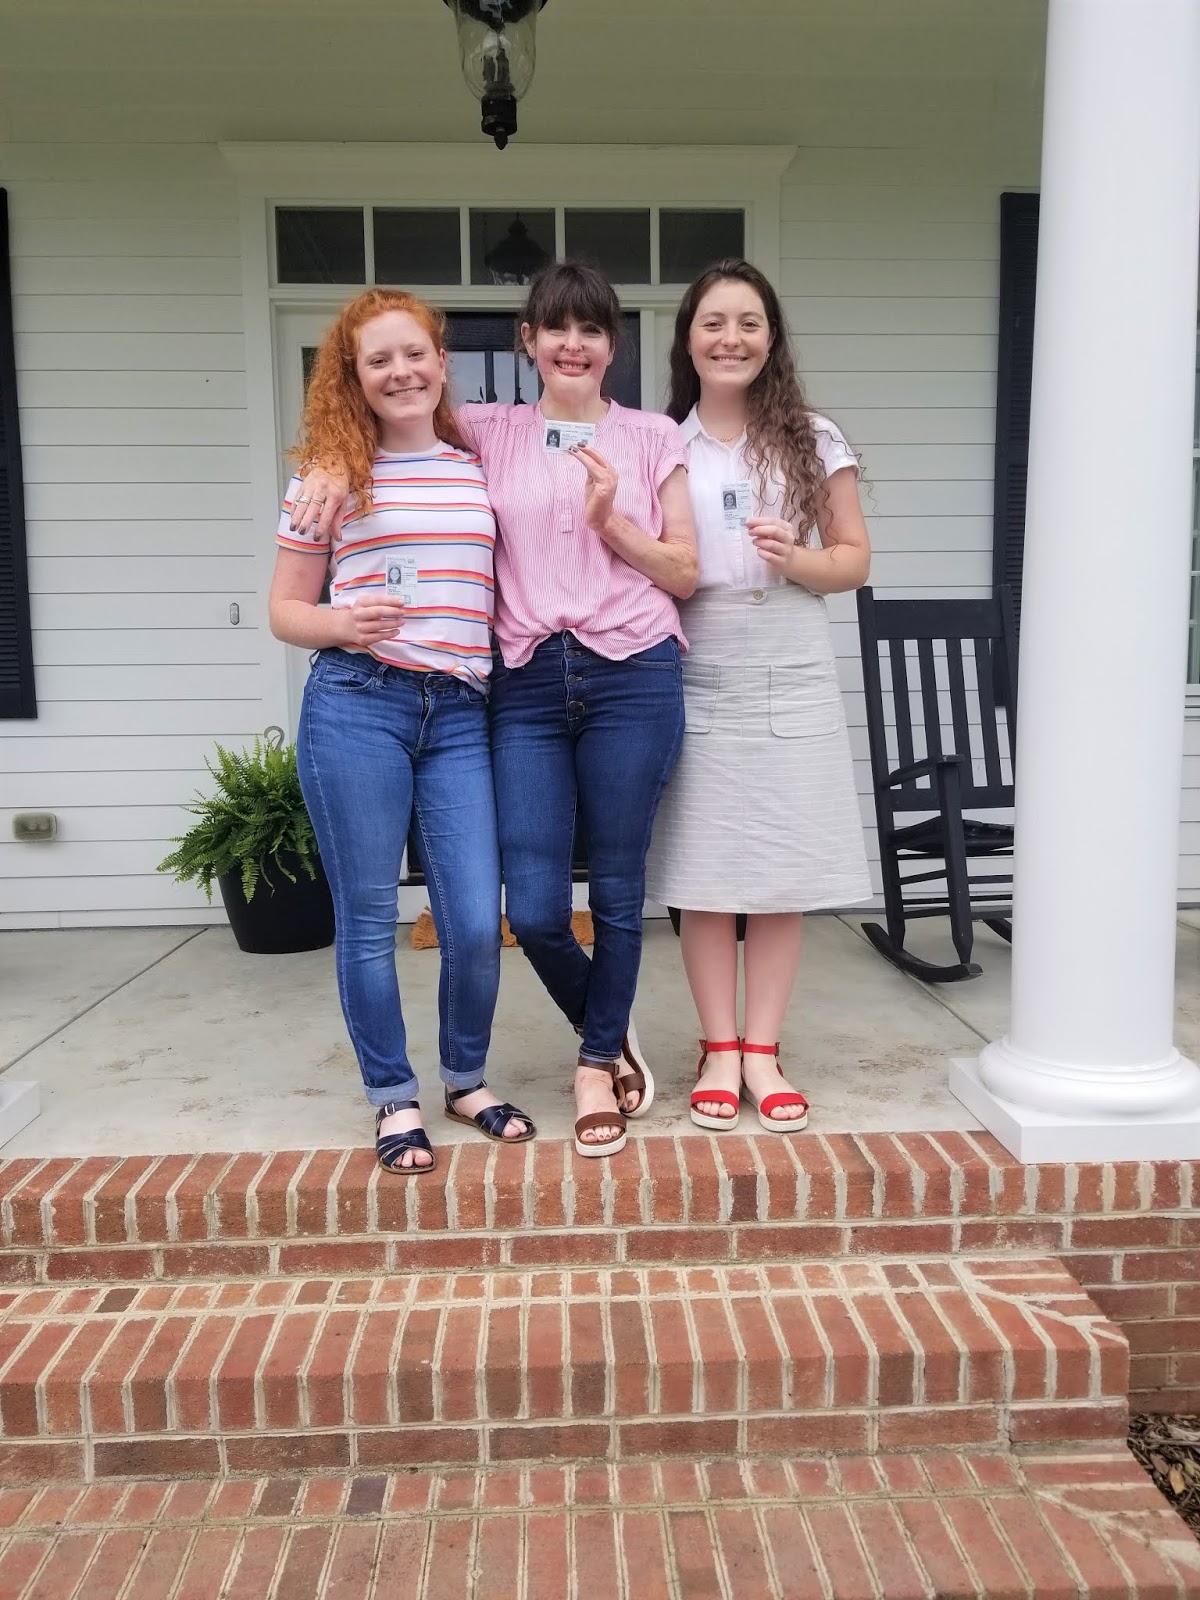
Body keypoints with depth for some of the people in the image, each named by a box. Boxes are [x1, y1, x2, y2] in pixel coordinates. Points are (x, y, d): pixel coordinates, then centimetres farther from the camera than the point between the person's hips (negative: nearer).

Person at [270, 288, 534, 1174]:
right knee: (368, 918, 5)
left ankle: (466, 1080, 26)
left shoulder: (483, 469, 13)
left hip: (462, 712, 2)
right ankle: (395, 1098, 24)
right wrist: (342, 623, -12)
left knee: (478, 923, 0)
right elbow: (285, 608, 7)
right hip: (355, 706, -2)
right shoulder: (330, 472, 5)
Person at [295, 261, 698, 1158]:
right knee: (533, 910, -2)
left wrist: (611, 520, -8)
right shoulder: (490, 433, 11)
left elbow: (685, 574, 7)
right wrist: (339, 462, 1)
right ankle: (613, 1034, 29)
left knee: (618, 890, 6)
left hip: (633, 678, -1)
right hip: (527, 686, 1)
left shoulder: (652, 437, 9)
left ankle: (596, 1066, 28)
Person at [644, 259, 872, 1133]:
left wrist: (798, 560, -12)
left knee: (784, 870, 2)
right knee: (703, 872, 1)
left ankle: (763, 1051, 15)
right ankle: (720, 1051, 15)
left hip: (791, 682, 0)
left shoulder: (814, 440, 6)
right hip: (694, 681, 0)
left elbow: (855, 558, 6)